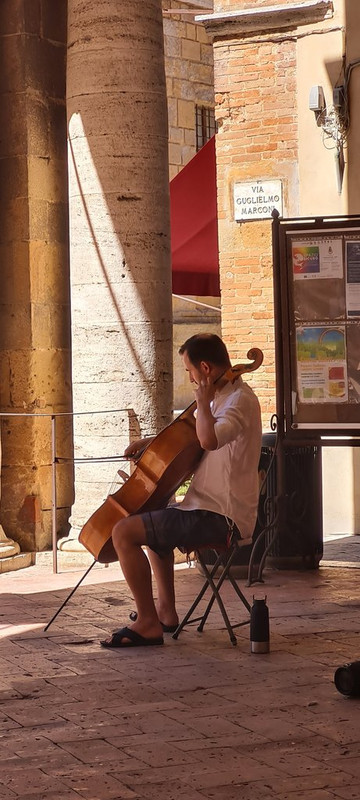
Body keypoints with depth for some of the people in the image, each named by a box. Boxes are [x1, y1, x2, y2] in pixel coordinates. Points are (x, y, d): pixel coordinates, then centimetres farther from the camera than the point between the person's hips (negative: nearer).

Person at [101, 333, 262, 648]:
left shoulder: (240, 400, -19)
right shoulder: (226, 396, 14)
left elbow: (209, 439, -40)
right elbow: (195, 436, 29)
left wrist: (203, 401, -23)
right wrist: (151, 442, 15)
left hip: (219, 517, -11)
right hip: (214, 508, 11)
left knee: (124, 532, -18)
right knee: (152, 522, 35)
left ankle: (148, 623, -12)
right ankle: (166, 610, 34)